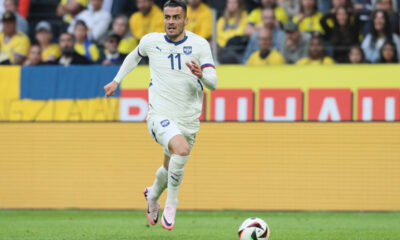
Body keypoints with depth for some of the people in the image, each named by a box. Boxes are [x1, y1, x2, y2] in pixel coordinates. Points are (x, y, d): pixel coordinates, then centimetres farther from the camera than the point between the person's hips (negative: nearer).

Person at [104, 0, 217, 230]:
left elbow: (213, 83, -9)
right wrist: (116, 80, 22)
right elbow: (135, 56, 24)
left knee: (170, 169, 15)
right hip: (160, 116, -2)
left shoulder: (200, 45, -4)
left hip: (188, 121, 2)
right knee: (181, 149, -31)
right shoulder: (151, 41, 0)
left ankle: (153, 195, 50)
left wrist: (201, 75, -30)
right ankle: (171, 202, -12)